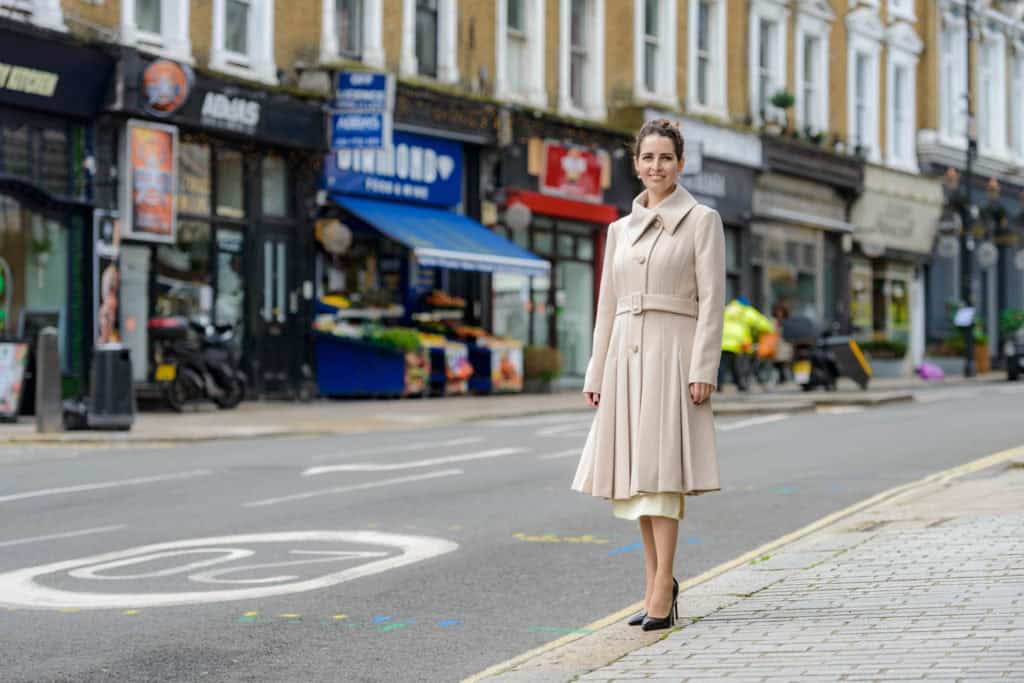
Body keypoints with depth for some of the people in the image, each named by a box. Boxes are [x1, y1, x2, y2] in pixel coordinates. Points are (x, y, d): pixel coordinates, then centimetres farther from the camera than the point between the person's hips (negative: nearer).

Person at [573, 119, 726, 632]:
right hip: (626, 353, 6)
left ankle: (662, 589, -13)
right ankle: (657, 581, 17)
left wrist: (703, 369, -14)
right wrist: (596, 373, 12)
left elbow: (711, 299, -6)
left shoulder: (702, 220, 0)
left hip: (673, 352, -6)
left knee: (661, 467, -13)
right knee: (635, 472, 7)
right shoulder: (621, 229, 15)